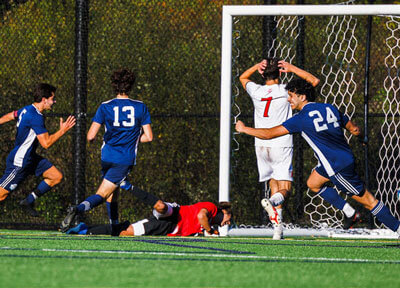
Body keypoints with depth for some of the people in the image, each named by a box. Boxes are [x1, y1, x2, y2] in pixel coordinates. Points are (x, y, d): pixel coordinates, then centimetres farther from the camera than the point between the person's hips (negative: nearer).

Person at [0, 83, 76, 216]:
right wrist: (62, 131, -17)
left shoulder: (27, 109, 5)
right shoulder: (36, 117, -25)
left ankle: (28, 201, 12)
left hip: (30, 157, 10)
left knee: (57, 176, 5)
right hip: (20, 162, -10)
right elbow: (46, 143, -25)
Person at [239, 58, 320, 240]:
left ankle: (278, 226, 3)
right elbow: (314, 81, 4)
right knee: (284, 189, -2)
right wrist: (293, 69, 7)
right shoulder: (285, 91, -4)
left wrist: (258, 66, 10)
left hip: (261, 145, 3)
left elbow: (243, 78, 26)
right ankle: (272, 201, -36)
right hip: (282, 146, -3)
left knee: (274, 185, 13)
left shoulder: (256, 91, 3)